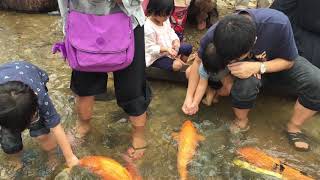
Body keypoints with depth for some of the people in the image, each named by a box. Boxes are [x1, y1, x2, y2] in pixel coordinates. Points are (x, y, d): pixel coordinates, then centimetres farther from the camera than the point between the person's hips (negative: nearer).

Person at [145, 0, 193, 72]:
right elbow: (150, 48, -25)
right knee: (176, 66, -26)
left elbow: (171, 32, 9)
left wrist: (176, 41, -12)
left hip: (170, 49, 9)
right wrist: (166, 49, -34)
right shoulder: (148, 28, -30)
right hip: (157, 57, -9)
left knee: (189, 47, 12)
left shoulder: (165, 20, -5)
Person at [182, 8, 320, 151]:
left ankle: (294, 126, 2)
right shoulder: (214, 35, -32)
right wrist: (189, 98, -17)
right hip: (247, 65, 0)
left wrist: (257, 67, -38)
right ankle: (241, 121, -5)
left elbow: (289, 61, -20)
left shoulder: (278, 23, -38)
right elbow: (199, 63, -14)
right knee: (246, 81, -36)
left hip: (279, 62, 1)